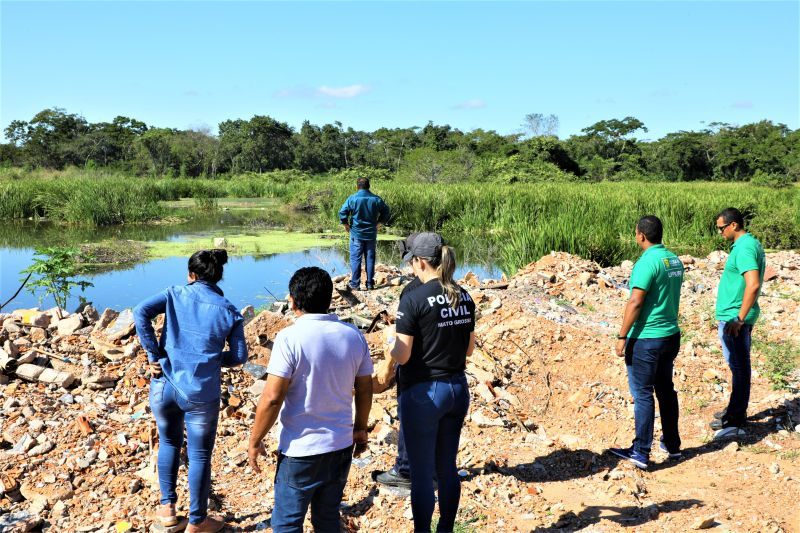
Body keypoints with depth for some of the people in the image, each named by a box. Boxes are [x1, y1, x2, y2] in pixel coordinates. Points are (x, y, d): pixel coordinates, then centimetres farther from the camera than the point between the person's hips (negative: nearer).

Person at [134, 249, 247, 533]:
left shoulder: (175, 294, 1)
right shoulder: (229, 312, 0)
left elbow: (141, 312, -12)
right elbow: (239, 357, 0)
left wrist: (154, 355, -7)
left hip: (164, 385, 2)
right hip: (201, 393, -2)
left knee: (169, 442, 25)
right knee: (200, 455, 11)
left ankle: (167, 507, 33)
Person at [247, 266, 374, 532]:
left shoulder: (290, 338, -18)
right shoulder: (354, 336, -1)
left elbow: (272, 398, -19)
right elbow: (365, 390, 7)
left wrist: (255, 442, -6)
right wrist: (361, 428, 21)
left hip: (301, 450, -5)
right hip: (342, 445, 5)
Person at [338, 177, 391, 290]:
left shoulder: (352, 198, -9)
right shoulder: (376, 199, 0)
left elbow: (342, 212, -15)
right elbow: (386, 212, 6)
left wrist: (346, 224, 0)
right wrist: (378, 222, 17)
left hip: (356, 234, -3)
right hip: (371, 234, 3)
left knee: (355, 259, 3)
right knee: (370, 259, 10)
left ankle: (355, 284, 2)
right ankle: (370, 284, 13)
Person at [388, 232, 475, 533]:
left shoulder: (413, 300, -17)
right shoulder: (464, 297, 3)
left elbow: (402, 356, -16)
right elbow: (469, 349, 10)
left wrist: (390, 346, 4)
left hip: (423, 394, -6)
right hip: (458, 390, 7)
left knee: (421, 474, 7)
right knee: (447, 468, 18)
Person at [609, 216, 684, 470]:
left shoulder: (647, 262, -19)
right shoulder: (675, 260, 8)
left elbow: (635, 302, -21)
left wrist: (622, 336, -16)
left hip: (646, 338, -8)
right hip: (671, 335, 8)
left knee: (642, 394, -2)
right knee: (666, 390, 18)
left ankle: (641, 452, 2)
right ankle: (672, 444, 28)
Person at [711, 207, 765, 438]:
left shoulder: (744, 248, -20)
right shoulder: (751, 244, 13)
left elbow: (753, 284, -30)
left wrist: (739, 319, -26)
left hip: (734, 318, -10)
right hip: (737, 315, 10)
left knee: (739, 367, -3)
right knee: (739, 365, 18)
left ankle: (736, 420, 5)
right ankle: (736, 410, 31)